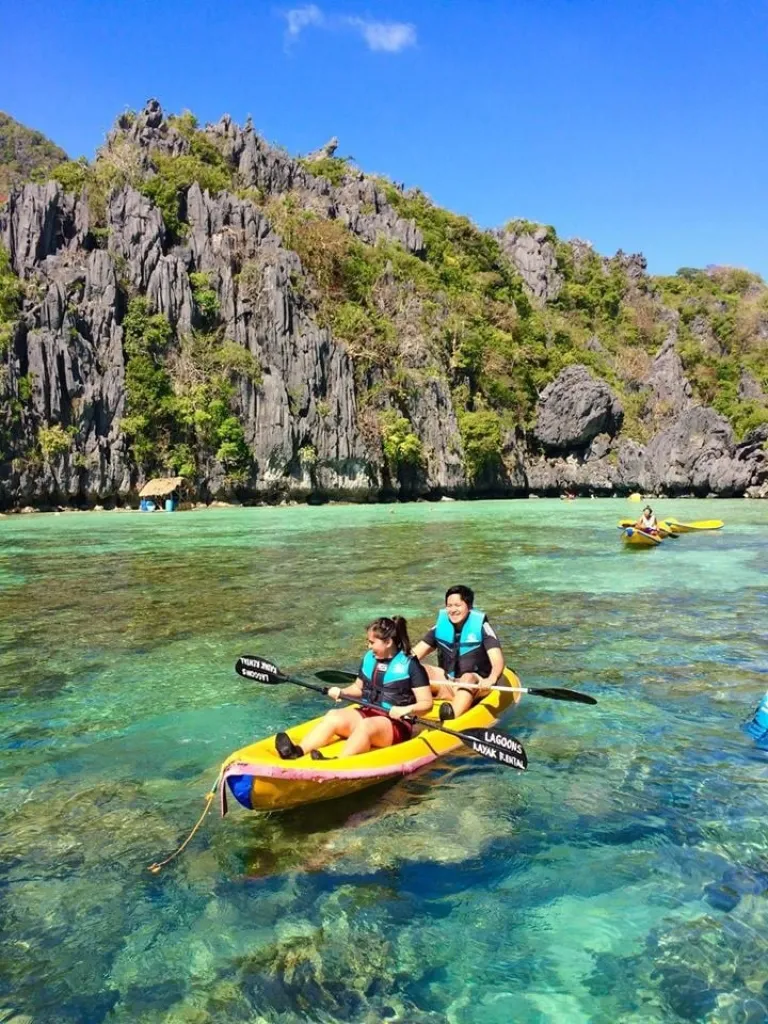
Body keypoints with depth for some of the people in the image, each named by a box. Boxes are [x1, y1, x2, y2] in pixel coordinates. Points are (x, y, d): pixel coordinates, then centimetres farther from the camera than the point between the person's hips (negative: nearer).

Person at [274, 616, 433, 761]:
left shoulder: (411, 665, -7)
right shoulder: (369, 658, 9)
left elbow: (426, 703, -8)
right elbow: (359, 687, 22)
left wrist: (407, 710, -26)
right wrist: (342, 692, 3)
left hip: (396, 724, -5)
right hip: (367, 713, 6)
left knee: (366, 726, -37)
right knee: (333, 717, -22)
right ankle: (298, 751, -41)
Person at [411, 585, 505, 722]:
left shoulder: (480, 626, -8)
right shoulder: (441, 625, 2)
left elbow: (497, 660, -20)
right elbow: (414, 655, 0)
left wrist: (491, 679, -42)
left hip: (475, 686, -4)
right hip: (447, 684, 4)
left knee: (468, 678, -36)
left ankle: (452, 714, -63)